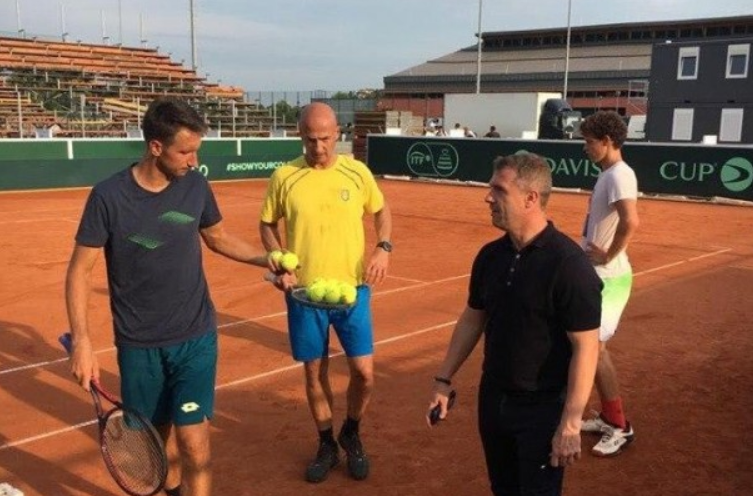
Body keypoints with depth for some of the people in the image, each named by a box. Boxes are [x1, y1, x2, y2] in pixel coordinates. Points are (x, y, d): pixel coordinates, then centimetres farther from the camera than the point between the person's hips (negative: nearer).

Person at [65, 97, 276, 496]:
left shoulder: (196, 186, -4)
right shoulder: (109, 196, -14)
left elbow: (219, 238, 14)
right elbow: (80, 269, -8)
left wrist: (267, 259, -1)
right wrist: (82, 340, -18)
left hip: (195, 338, 1)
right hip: (138, 344, -1)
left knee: (193, 443, -5)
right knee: (159, 432, 16)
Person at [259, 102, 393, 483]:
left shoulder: (357, 172, -1)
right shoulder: (284, 177, -4)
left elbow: (381, 211, 13)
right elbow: (268, 225, 7)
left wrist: (383, 246, -5)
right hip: (304, 293, 0)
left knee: (363, 372, 0)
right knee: (315, 372, 11)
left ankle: (351, 434, 29)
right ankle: (326, 445, 32)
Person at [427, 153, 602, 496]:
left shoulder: (568, 264, -20)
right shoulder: (490, 255, 1)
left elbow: (585, 347, -20)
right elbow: (472, 319, 11)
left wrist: (571, 423, -21)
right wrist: (444, 379, 10)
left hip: (542, 408, -6)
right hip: (493, 399, 7)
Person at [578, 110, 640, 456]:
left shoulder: (619, 175, -19)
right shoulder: (608, 174, 11)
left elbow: (630, 222, -35)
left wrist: (608, 255, -23)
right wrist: (598, 254, 9)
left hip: (608, 278, -10)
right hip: (598, 275, 10)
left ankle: (620, 427, 7)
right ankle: (608, 416, 28)